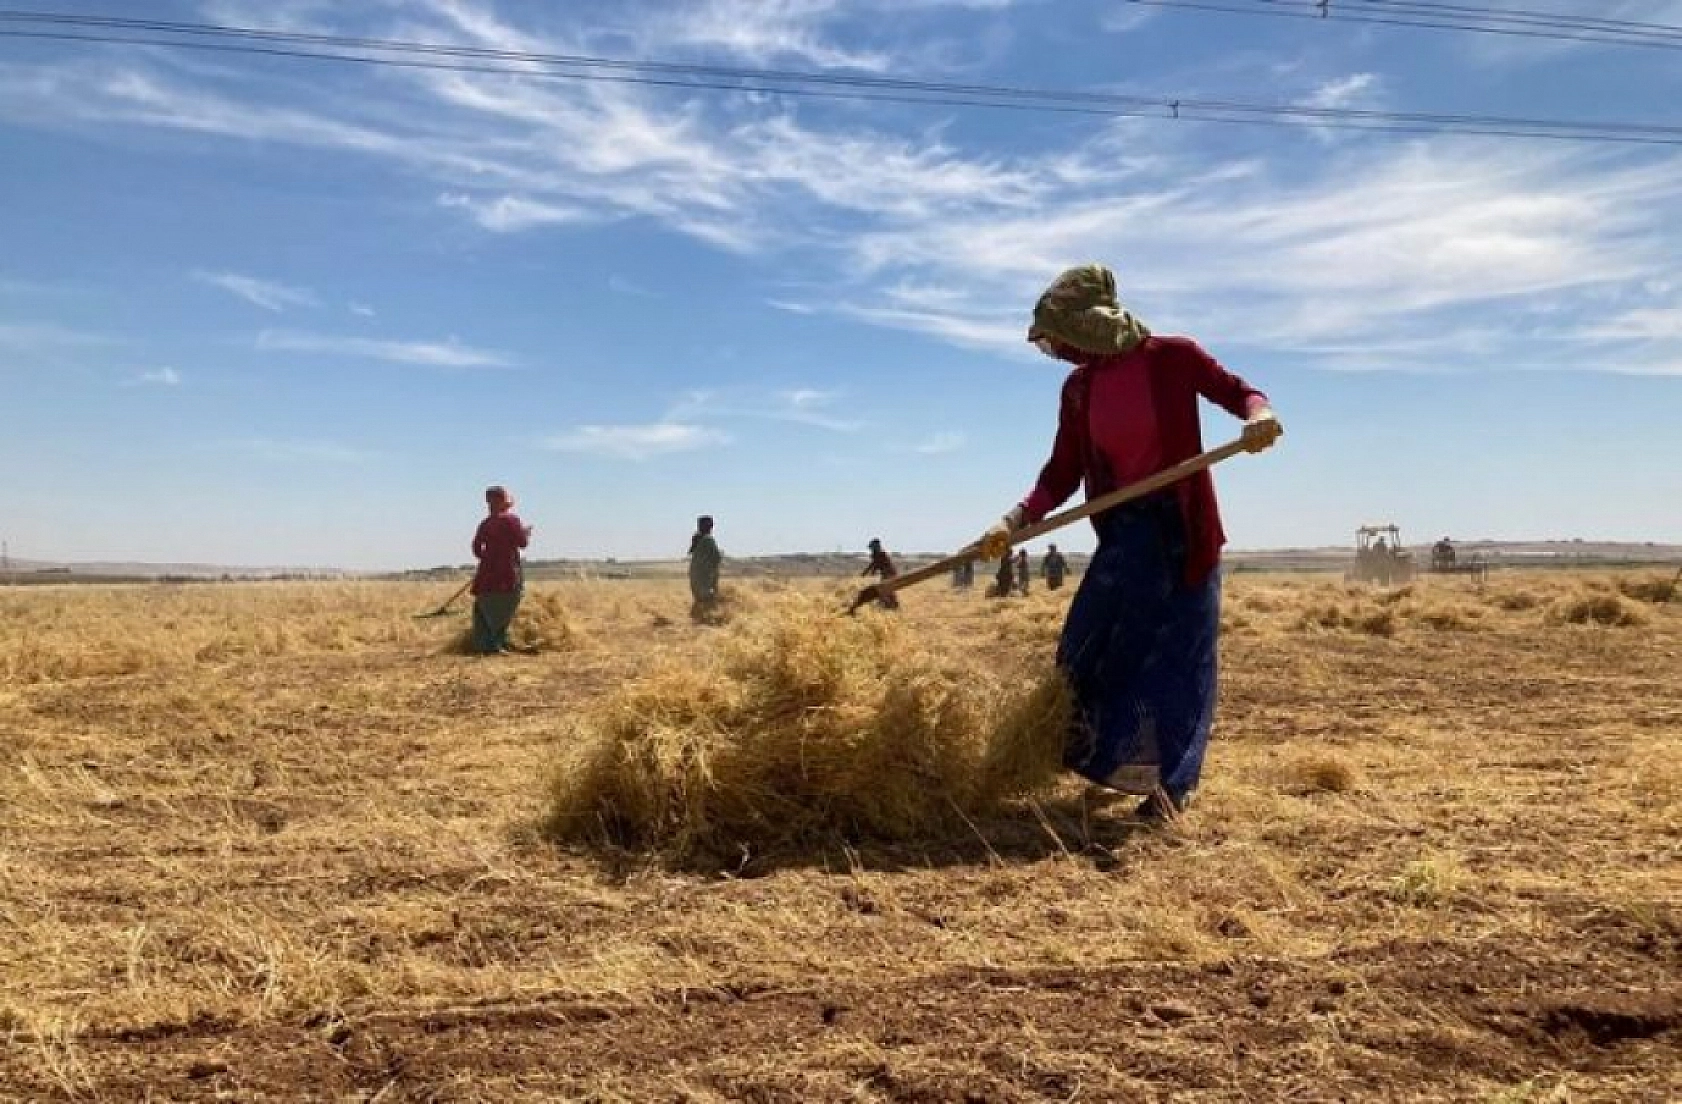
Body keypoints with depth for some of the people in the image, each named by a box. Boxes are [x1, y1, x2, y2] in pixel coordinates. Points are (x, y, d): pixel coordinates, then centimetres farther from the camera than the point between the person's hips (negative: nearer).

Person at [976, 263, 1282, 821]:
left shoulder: (1173, 357, -11)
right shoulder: (1078, 388, 2)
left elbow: (1241, 393, -2)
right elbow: (1062, 474, 2)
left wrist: (1260, 416, -26)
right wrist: (1015, 521, -12)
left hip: (1182, 529, -4)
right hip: (1123, 532, 4)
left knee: (1174, 655, 1)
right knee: (1090, 649, 2)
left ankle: (1169, 782, 16)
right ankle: (1111, 760, 20)